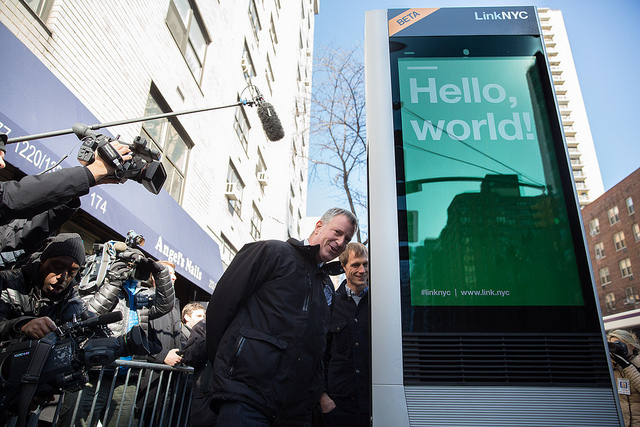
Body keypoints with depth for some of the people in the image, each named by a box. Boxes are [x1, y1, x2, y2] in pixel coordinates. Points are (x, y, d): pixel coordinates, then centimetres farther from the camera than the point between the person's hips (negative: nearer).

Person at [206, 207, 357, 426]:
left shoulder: (327, 286, 19)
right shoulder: (273, 252, -3)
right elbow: (220, 303, -6)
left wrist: (317, 393, 14)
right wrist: (221, 360, -2)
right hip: (245, 392, -6)